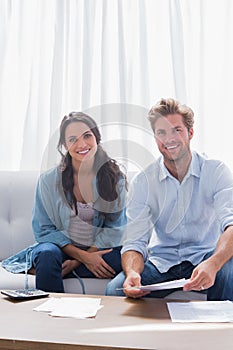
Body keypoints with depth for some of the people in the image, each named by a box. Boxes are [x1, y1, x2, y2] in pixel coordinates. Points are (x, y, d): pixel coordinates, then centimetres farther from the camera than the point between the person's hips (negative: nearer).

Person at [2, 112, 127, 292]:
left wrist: (77, 262, -13)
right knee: (48, 255, -35)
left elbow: (115, 228, -2)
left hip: (99, 249, 2)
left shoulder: (115, 177, -2)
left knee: (122, 260, -30)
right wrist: (83, 257, -17)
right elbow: (44, 230, -2)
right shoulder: (48, 180, -3)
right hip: (60, 246, -1)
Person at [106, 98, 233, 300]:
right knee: (115, 289, -26)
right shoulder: (144, 181, -4)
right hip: (161, 263, 0)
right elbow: (135, 241, -8)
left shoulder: (216, 171, -7)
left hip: (205, 257, 0)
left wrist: (213, 264, -43)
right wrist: (132, 273, -32)